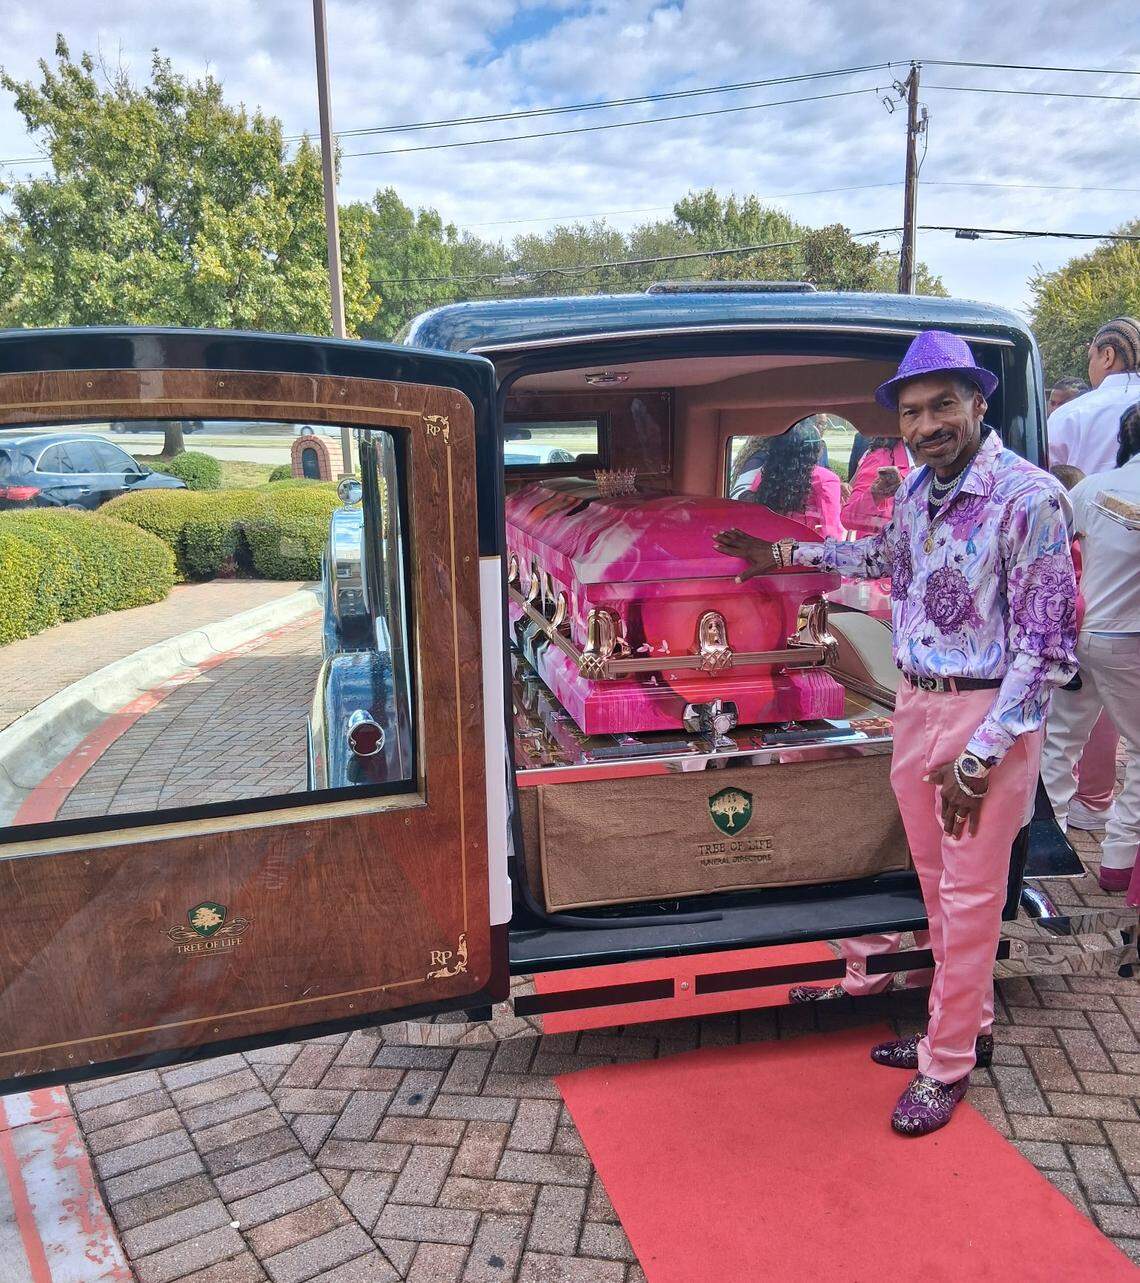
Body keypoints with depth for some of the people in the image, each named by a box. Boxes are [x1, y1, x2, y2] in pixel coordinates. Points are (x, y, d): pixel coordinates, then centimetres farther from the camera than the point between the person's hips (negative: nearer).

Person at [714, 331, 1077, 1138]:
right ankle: (966, 1021, 38)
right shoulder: (917, 490, 5)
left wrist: (981, 756, -19)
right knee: (938, 883, 18)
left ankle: (946, 1066, 21)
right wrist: (785, 554, 30)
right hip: (917, 704, 7)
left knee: (970, 895, 5)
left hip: (989, 714, -7)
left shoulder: (1028, 498, -19)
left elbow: (1045, 646, -18)